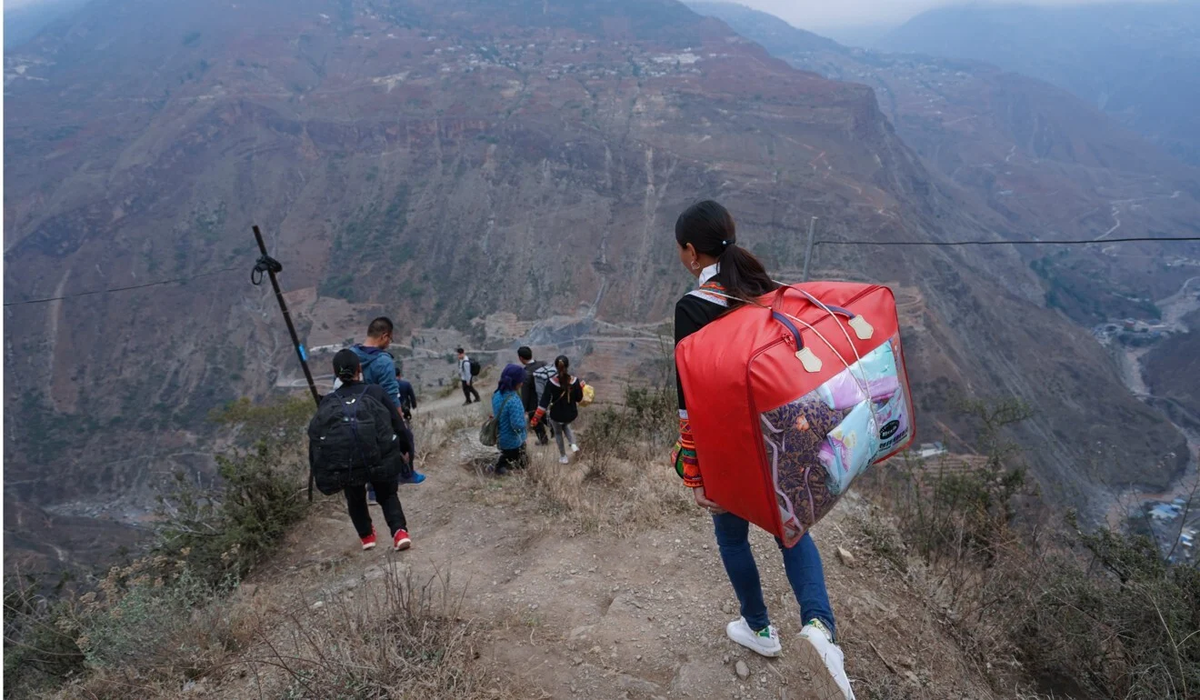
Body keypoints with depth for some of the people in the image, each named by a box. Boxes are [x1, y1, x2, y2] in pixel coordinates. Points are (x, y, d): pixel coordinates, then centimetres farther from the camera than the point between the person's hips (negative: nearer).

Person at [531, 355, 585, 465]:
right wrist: (581, 386, 11)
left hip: (556, 415, -2)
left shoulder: (551, 382, -20)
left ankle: (563, 457, 35)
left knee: (558, 433, 27)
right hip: (571, 414, 2)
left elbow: (544, 401, -16)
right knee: (565, 426, 36)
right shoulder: (575, 381, -16)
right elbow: (579, 399, -5)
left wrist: (536, 418, -9)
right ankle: (573, 444, 17)